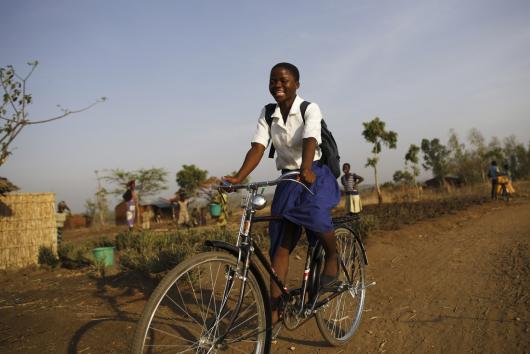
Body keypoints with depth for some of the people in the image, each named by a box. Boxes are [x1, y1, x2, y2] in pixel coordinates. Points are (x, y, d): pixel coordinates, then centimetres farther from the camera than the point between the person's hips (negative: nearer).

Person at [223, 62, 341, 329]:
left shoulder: (310, 109, -9)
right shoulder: (268, 114, 3)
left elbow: (310, 141, -28)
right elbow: (257, 148, -10)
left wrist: (306, 170, -49)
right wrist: (238, 178, -27)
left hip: (316, 176, -4)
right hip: (288, 179, 4)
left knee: (315, 214, -37)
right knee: (280, 244, -4)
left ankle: (332, 257, -4)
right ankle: (274, 313, 1)